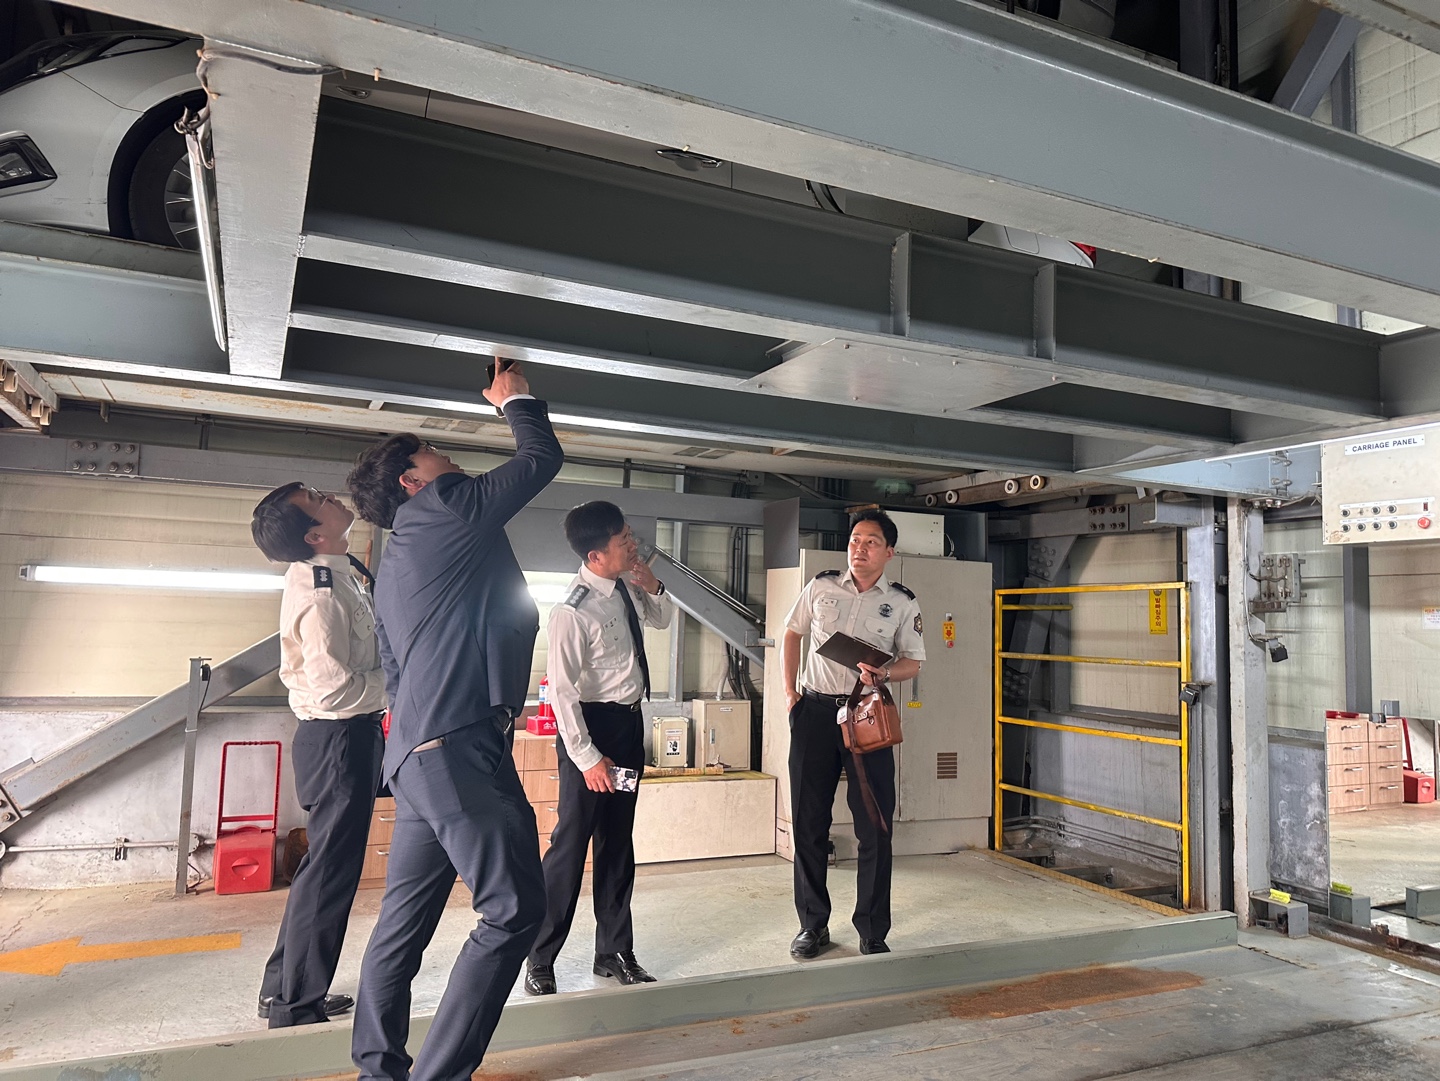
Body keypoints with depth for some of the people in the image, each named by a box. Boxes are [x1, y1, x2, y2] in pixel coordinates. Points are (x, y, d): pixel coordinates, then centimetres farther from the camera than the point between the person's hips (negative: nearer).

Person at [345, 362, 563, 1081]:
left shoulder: (394, 562, 25)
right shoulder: (445, 508, -3)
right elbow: (543, 457, 4)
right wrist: (515, 400, 21)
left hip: (418, 751, 11)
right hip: (462, 747, -11)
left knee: (405, 918, 15)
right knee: (514, 908, -8)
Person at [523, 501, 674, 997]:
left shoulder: (627, 588, 0)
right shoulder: (573, 611, -23)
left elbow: (662, 618, 20)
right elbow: (561, 689, -21)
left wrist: (654, 588, -2)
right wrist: (587, 757, -20)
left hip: (629, 721, 8)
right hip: (591, 725, -8)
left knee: (618, 840, 16)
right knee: (572, 842, 1)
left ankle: (614, 952, 30)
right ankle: (540, 960, 18)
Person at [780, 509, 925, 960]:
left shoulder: (903, 604, 3)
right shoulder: (820, 587, 7)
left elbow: (912, 663, 6)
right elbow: (791, 634, 16)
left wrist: (883, 674, -16)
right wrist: (789, 691, 7)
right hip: (814, 711, 1)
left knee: (875, 828, 0)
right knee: (807, 822, 7)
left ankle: (873, 935, 15)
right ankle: (813, 925, 23)